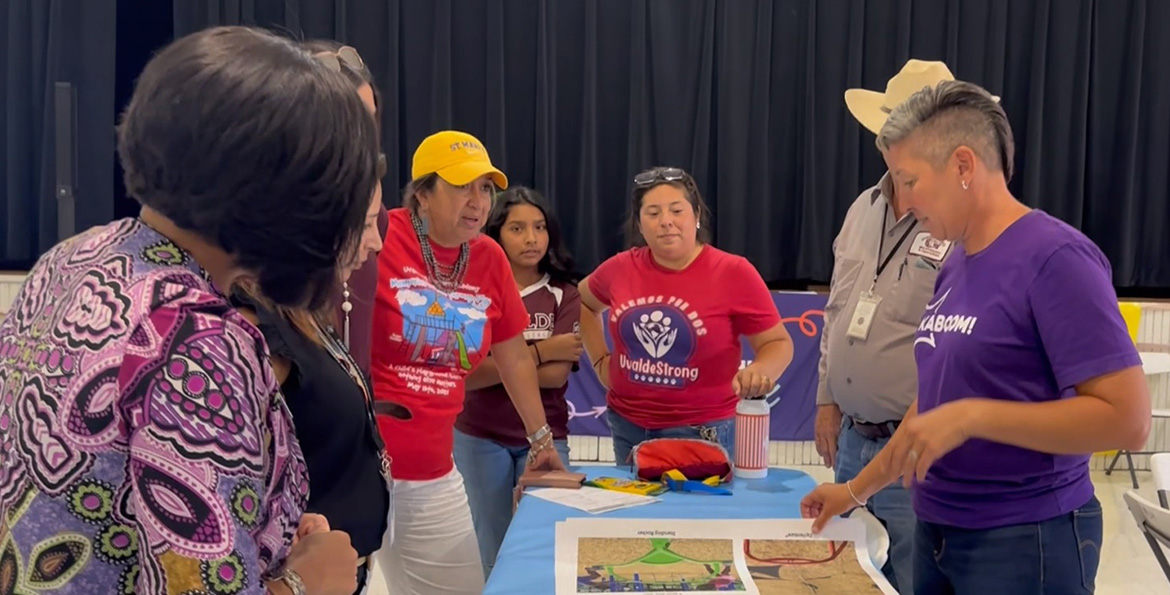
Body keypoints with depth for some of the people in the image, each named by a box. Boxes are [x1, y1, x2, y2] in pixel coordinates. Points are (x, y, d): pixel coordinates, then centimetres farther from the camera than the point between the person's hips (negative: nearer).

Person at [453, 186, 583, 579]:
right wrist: (540, 350, -15)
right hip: (480, 438, 0)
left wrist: (491, 366, -13)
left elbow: (557, 375, -12)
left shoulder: (564, 294, -3)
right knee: (491, 554, 12)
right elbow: (466, 374, -12)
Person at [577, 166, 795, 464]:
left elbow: (778, 343, -6)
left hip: (701, 431, -4)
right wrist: (600, 360, 10)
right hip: (626, 425, 4)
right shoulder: (622, 268, -1)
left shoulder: (734, 273, -11)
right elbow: (583, 303, 20)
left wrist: (759, 370, -27)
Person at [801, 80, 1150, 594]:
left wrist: (971, 416, -25)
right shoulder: (954, 268, 7)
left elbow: (1127, 419, -20)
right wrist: (856, 490, 18)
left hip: (1022, 542, -7)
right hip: (938, 531, 7)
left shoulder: (1055, 258, -16)